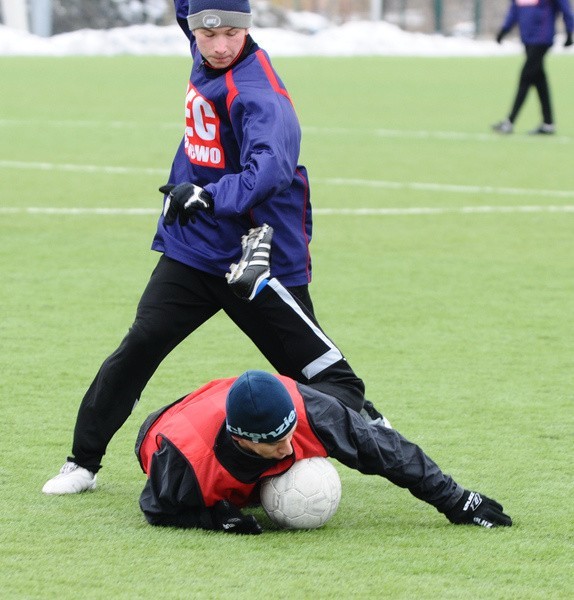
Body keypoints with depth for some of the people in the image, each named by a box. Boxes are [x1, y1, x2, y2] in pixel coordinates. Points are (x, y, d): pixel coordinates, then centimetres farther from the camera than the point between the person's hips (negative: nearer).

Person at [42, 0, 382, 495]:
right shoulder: (206, 58, 2)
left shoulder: (257, 92, -23)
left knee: (317, 370, -1)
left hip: (261, 258, -6)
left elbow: (271, 169, -40)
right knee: (139, 347, -2)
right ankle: (84, 462, 3)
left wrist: (209, 196, -53)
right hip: (192, 249, 6)